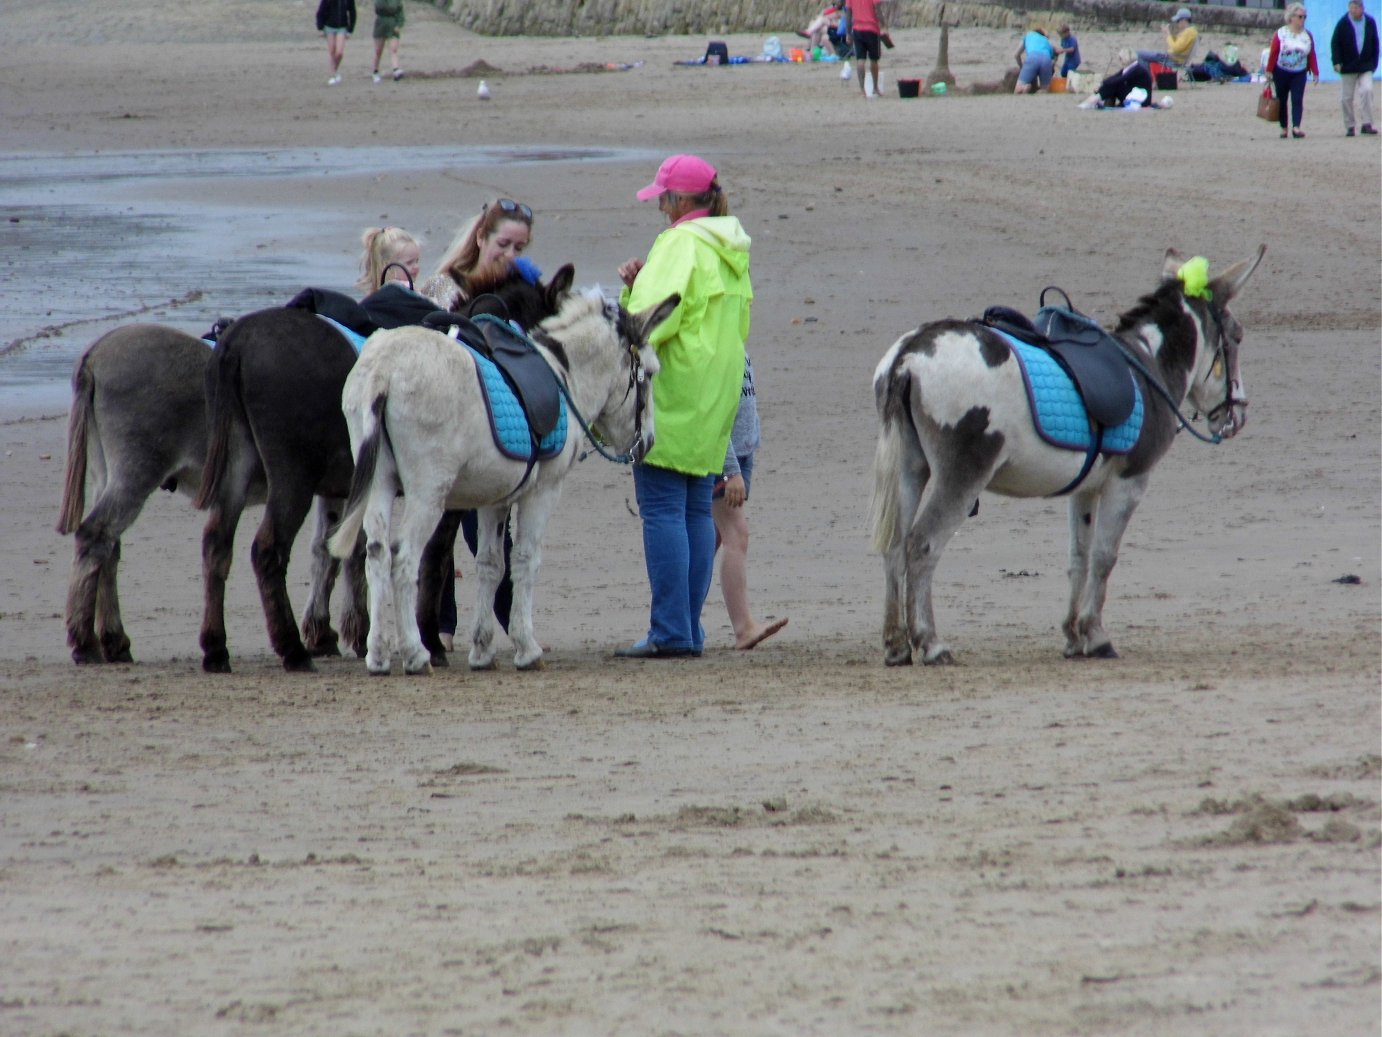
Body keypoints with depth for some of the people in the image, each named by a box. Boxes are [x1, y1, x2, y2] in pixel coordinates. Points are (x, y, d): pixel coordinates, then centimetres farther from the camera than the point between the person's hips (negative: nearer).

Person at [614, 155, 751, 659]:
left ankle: (670, 631, -13)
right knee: (697, 508, 10)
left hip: (674, 393, -9)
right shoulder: (732, 250, 16)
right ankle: (690, 629, 10)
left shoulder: (679, 244, -12)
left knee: (662, 508, -8)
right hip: (717, 397, 9)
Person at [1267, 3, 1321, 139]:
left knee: (1297, 100, -12)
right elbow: (1273, 53, -5)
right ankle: (1283, 129, 17)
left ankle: (1296, 128, -20)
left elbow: (1312, 55, 3)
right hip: (1281, 72, -1)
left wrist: (1315, 72, -2)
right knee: (1281, 101, 7)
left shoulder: (1307, 35, 3)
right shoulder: (1281, 34, -4)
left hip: (1299, 73, 1)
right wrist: (1269, 71, -8)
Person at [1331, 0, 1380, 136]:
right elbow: (1335, 43, -4)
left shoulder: (1370, 22, 3)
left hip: (1366, 66, 1)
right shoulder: (1343, 23, -5)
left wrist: (1374, 63, 7)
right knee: (1347, 97, 3)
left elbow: (1374, 43, 11)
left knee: (1367, 91, -16)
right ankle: (1349, 127, 13)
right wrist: (1337, 62, -13)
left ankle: (1367, 124, -12)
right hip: (1348, 67, -1)